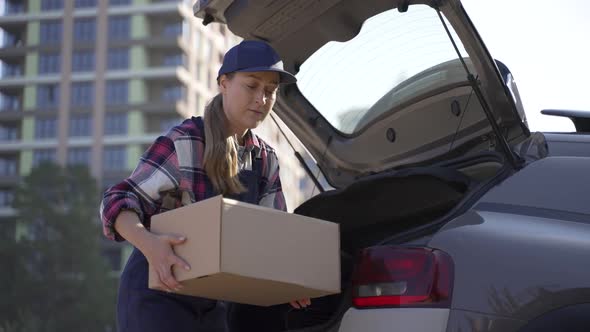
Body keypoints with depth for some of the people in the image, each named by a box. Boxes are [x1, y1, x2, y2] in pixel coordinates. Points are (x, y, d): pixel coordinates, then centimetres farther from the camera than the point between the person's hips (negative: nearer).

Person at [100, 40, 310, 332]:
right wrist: (147, 242, -40)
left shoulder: (266, 161, 6)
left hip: (211, 303, 7)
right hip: (156, 295, -7)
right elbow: (119, 201, -19)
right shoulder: (183, 143, -15)